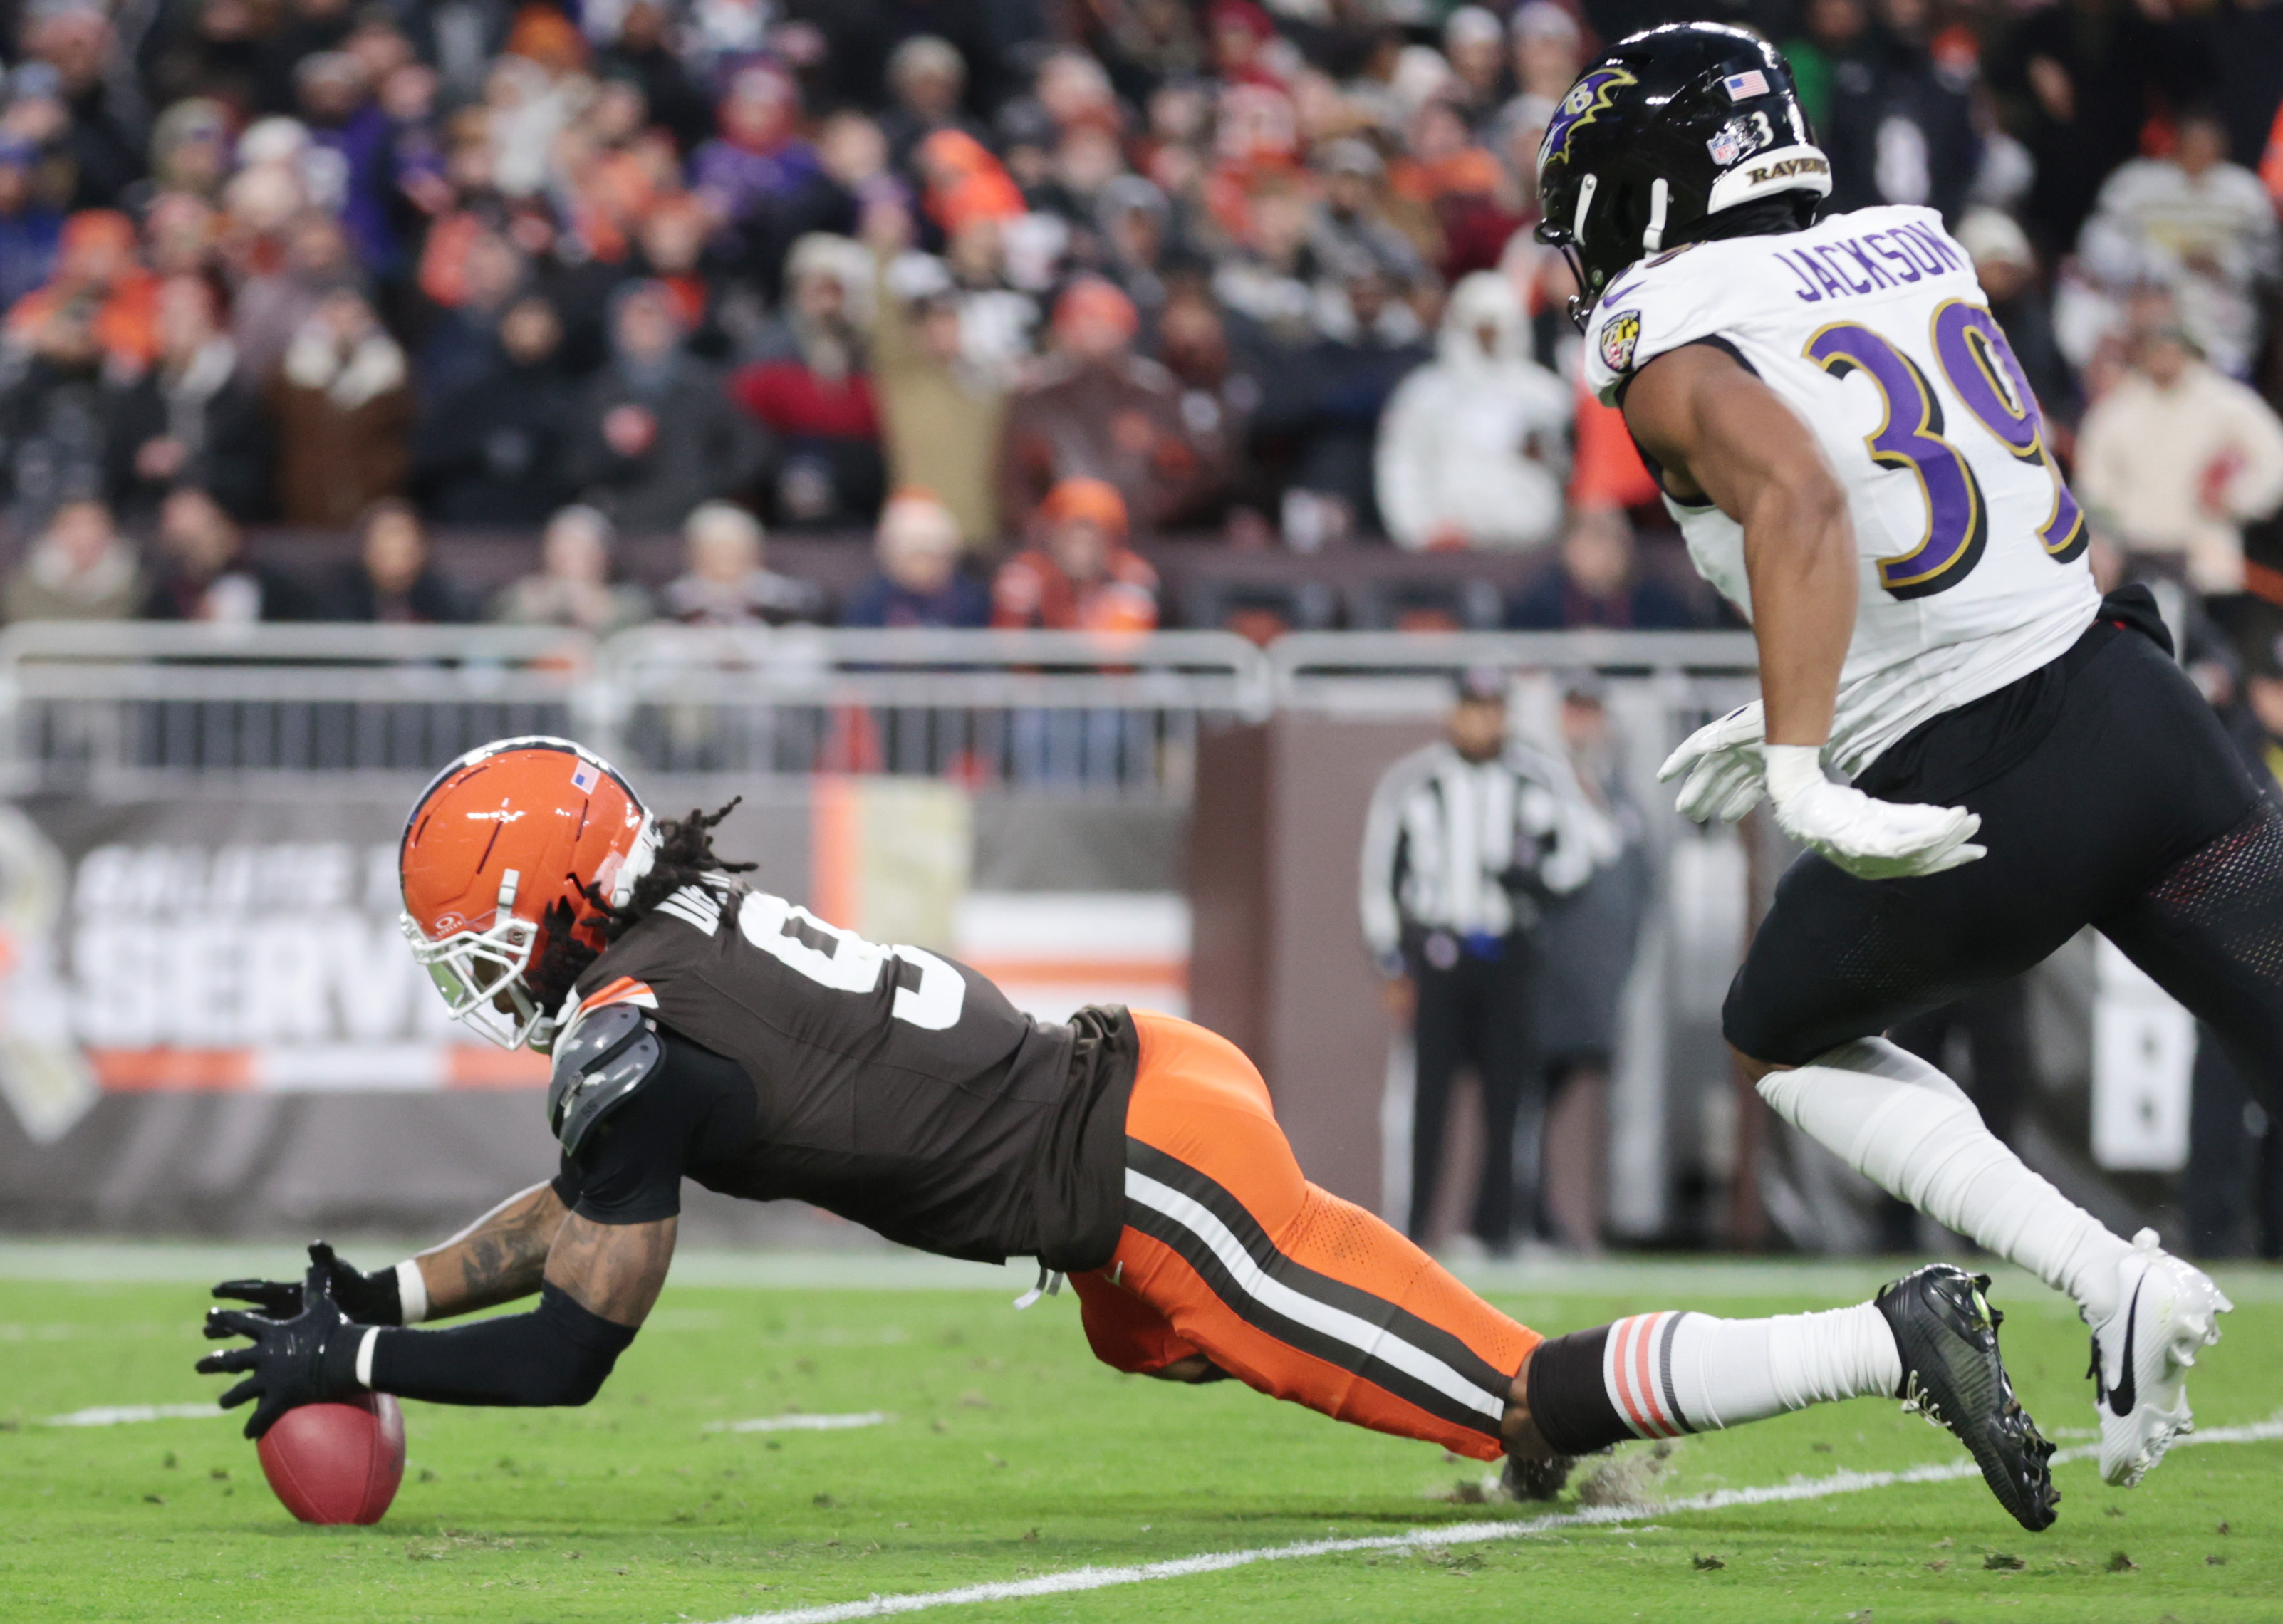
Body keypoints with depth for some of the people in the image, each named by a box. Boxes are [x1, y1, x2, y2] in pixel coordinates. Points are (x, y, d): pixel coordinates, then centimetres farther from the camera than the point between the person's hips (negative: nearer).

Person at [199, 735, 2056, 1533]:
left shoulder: (636, 1037, -12)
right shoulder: (693, 928, 15)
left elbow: (576, 1345, -8)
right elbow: (582, 1199, 27)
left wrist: (356, 1366, 2)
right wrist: (389, 1294, 23)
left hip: (1157, 1174, -9)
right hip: (1159, 1071, 9)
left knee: (1523, 1399, -6)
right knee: (1145, 1334, 40)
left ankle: (1904, 1336, -9)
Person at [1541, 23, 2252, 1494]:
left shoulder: (1667, 337, -5)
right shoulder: (1916, 246, 15)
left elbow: (1799, 503, -25)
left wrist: (1802, 772, -31)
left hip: (1973, 795, -5)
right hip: (2134, 695, 5)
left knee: (1783, 1041, 22)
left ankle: (2110, 1280, 4)